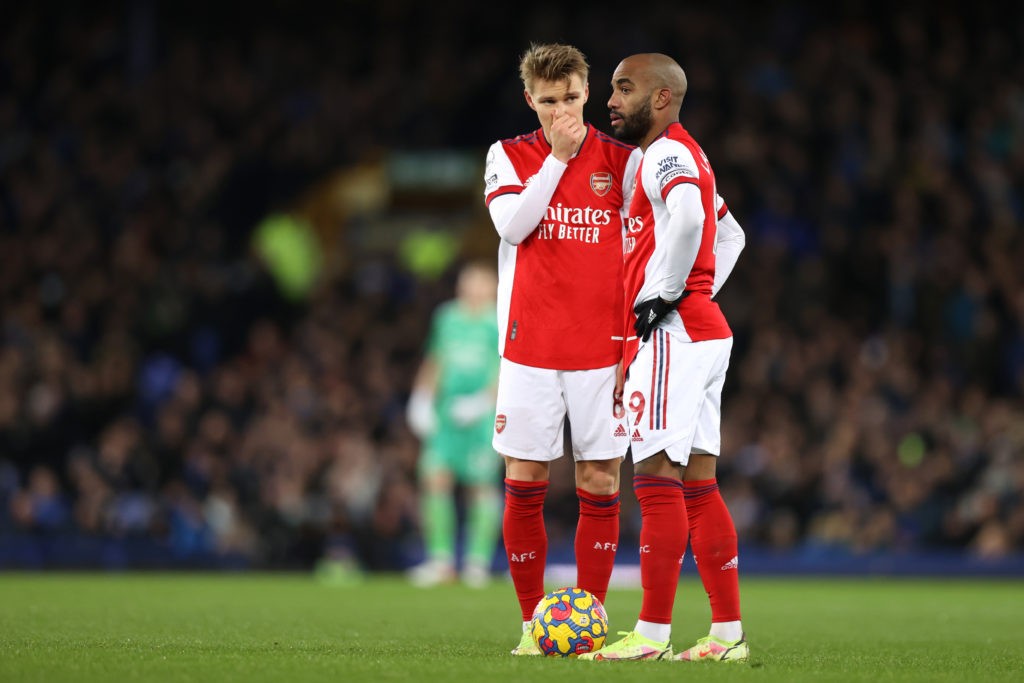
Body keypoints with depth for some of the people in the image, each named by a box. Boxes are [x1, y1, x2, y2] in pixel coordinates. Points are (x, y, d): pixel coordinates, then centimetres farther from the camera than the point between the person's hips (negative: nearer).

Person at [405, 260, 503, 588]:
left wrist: (482, 401, -18)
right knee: (435, 476, -5)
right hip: (447, 412, 5)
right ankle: (441, 559, 0)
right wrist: (422, 399, 10)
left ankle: (478, 561, 5)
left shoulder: (501, 323, -4)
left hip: (484, 414, -5)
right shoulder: (448, 317, 12)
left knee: (483, 485, -3)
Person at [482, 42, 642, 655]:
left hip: (603, 348, 0)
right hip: (530, 347, 0)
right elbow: (513, 224, -12)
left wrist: (635, 345, -1)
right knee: (524, 485, -1)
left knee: (600, 484, -1)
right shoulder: (509, 156, 6)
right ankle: (533, 622, 6)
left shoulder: (623, 160, 5)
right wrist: (558, 157, -13)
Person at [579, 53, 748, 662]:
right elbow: (730, 236, 31)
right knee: (698, 485, 9)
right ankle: (729, 631, 8)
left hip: (672, 333, -10)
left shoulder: (667, 154, -10)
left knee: (658, 479, -9)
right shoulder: (684, 158, 21)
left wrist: (663, 294, -21)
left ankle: (653, 633, -9)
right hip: (704, 332, 10)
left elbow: (687, 219, -31)